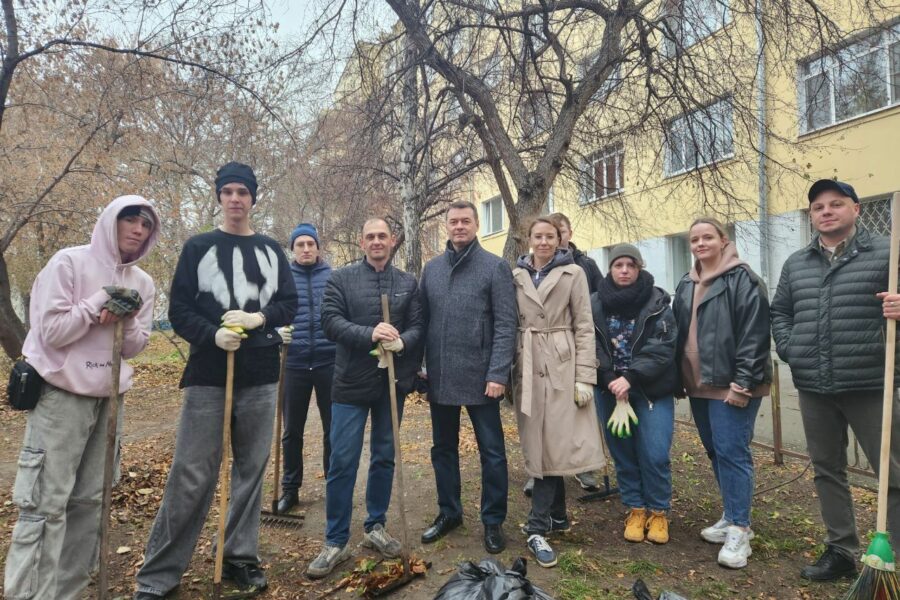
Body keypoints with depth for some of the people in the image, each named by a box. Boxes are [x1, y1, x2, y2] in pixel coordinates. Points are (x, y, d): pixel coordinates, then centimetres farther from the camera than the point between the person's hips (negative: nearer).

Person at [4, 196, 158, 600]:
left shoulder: (143, 283, 8)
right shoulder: (69, 262, -7)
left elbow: (134, 347, 8)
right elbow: (52, 332, -12)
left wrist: (126, 321, -11)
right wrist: (100, 301, -14)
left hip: (108, 399, 6)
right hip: (61, 395, -5)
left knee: (90, 501, 10)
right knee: (46, 502, -3)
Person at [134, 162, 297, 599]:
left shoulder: (271, 250, 12)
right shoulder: (198, 248, 5)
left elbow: (290, 304, 8)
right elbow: (178, 309, 0)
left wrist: (258, 318, -12)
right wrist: (212, 335, -17)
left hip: (260, 375, 3)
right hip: (209, 374, -2)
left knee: (251, 469, 9)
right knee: (191, 475, -1)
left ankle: (241, 557, 23)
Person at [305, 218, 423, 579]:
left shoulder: (408, 283, 7)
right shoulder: (341, 279, 0)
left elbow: (418, 326, 1)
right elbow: (330, 321, -10)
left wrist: (401, 342, -21)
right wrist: (369, 334, -24)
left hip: (392, 382, 3)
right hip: (351, 382, -3)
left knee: (384, 457, 13)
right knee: (342, 461, -1)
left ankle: (376, 527, 29)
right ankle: (336, 542, 12)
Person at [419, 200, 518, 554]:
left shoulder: (495, 267, -5)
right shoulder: (432, 269, 9)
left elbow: (505, 325, -10)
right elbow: (422, 321, 10)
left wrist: (498, 373, -16)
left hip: (479, 378, -4)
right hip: (439, 378, 5)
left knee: (492, 452, 7)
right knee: (443, 450, 16)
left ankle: (493, 521, 23)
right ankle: (448, 512, 34)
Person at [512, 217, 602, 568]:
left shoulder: (573, 273, 1)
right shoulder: (516, 276, 9)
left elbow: (584, 327, -2)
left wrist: (585, 377, -9)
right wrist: (509, 370, 5)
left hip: (562, 365, -2)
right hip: (528, 366, 3)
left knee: (554, 442, -2)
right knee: (539, 444, 7)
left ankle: (538, 527, 7)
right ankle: (557, 516, 24)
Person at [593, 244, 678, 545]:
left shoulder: (657, 302, -4)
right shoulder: (596, 304, 1)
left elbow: (662, 348, -12)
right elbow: (593, 348, -4)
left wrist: (630, 378, -20)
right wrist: (612, 382, -15)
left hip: (653, 391, -2)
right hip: (611, 390, 2)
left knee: (654, 455, -3)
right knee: (623, 453, 9)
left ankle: (658, 512, 19)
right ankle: (635, 509, 26)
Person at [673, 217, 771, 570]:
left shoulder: (742, 280, -9)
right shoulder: (686, 286, 15)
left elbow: (754, 335, -15)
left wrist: (742, 382, -19)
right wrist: (679, 377, 14)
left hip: (731, 385, -8)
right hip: (698, 384, 8)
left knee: (731, 452, -6)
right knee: (715, 452, 14)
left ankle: (739, 530, 5)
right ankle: (732, 517, 28)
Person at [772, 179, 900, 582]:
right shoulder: (795, 264, 12)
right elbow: (779, 312, 19)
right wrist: (789, 350, 5)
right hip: (813, 388, 5)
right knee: (827, 470, 14)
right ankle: (841, 551, 28)